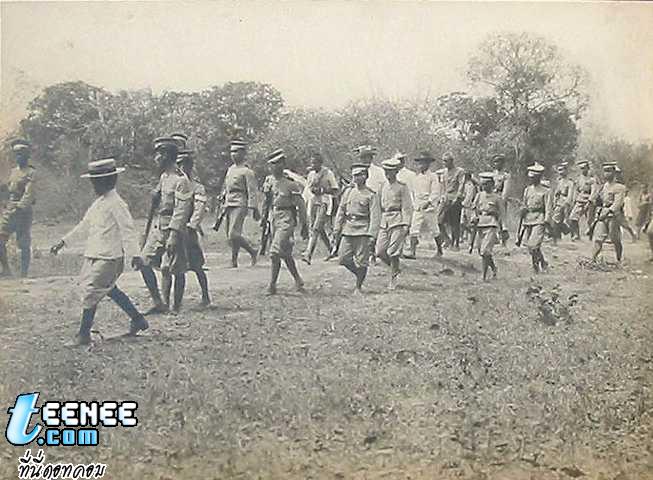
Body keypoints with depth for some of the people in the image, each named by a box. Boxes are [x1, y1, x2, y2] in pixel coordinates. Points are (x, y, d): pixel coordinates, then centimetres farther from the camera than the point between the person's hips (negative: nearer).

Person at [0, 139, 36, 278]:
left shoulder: (31, 173, -6)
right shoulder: (13, 171, 17)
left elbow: (29, 194, -16)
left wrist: (20, 207, -27)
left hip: (23, 213, -7)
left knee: (24, 245, 0)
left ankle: (24, 273, 7)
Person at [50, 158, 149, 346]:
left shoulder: (116, 204, -14)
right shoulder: (98, 203, 14)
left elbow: (128, 230, -20)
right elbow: (84, 227, 23)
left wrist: (134, 254, -28)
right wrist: (63, 242, 23)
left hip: (108, 258, -9)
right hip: (93, 256, 9)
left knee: (90, 292, -8)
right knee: (109, 290, 17)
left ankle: (83, 334, 2)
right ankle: (137, 320, 28)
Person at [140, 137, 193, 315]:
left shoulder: (181, 180, -14)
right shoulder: (163, 177, 13)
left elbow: (182, 210, -20)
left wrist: (174, 235, -24)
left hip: (173, 229, -9)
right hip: (157, 227, 9)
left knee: (175, 270, 1)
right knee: (145, 263, 2)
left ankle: (176, 308, 13)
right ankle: (159, 303, 10)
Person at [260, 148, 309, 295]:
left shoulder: (291, 183, -12)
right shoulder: (268, 180, 7)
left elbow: (301, 206, -8)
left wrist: (304, 226, -6)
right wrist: (264, 217, 19)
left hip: (286, 219, -7)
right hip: (274, 218, 7)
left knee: (275, 252, -14)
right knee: (285, 253, 15)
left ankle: (272, 285, -5)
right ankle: (298, 280, 31)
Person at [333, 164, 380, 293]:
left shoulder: (371, 195, -3)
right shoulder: (348, 192, 11)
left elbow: (375, 216, -7)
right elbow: (341, 211, 14)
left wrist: (372, 234, -15)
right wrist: (338, 228, 9)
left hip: (362, 230, -5)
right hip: (348, 229, 5)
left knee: (361, 261, 0)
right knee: (344, 258, 2)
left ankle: (358, 286, 13)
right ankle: (360, 275, 24)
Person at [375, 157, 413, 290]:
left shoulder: (402, 187, -2)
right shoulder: (383, 187, 13)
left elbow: (407, 207, -4)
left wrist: (406, 225, -11)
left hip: (398, 221, -5)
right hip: (384, 222, 5)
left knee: (393, 252, -8)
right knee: (380, 251, -1)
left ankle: (393, 280, 4)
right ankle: (395, 268, 25)